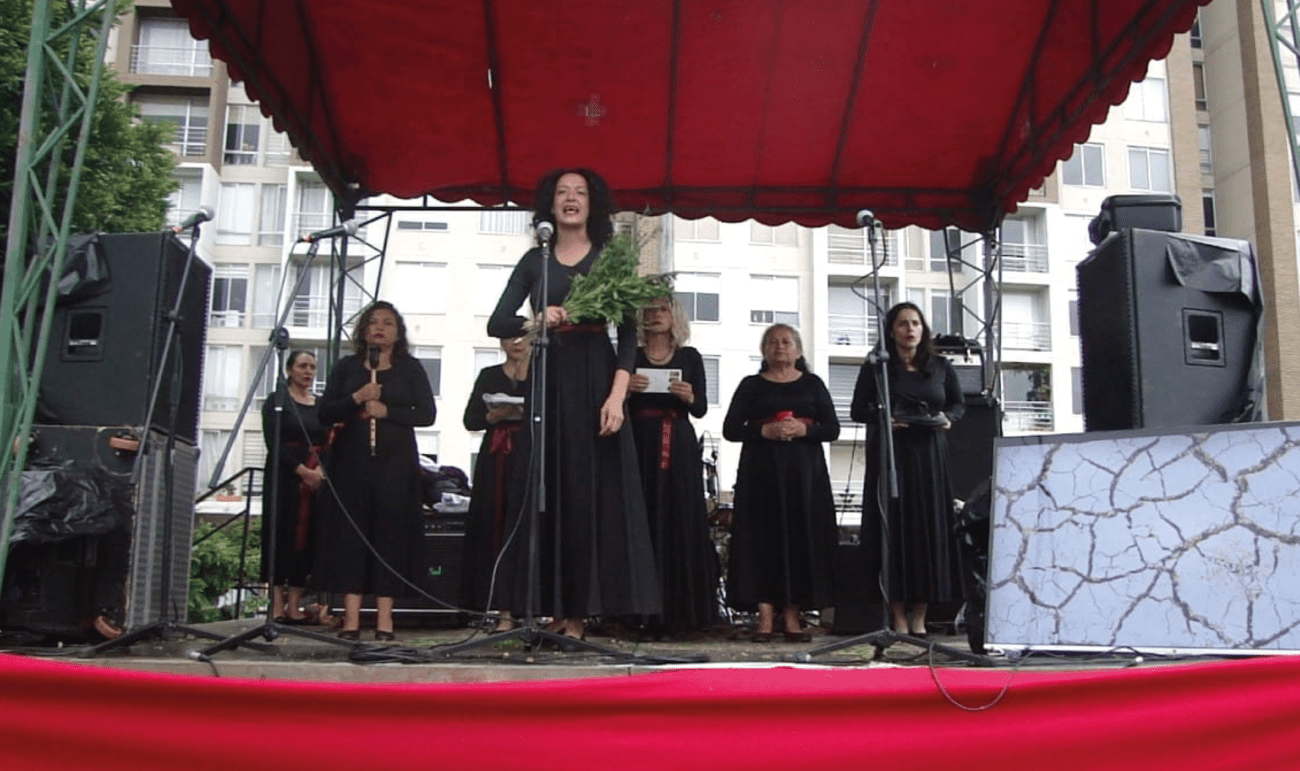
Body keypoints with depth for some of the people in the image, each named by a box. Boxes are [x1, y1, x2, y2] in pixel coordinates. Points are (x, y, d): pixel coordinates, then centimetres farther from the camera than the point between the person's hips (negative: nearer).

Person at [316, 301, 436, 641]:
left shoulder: (410, 368, 10)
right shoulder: (346, 367, 14)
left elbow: (427, 413, 1)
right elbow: (325, 412, 5)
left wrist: (386, 411, -9)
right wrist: (356, 399, -10)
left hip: (395, 462, -1)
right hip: (352, 460, 1)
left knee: (391, 531, -4)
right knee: (350, 529, -4)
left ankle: (385, 618, -2)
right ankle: (351, 617, -3)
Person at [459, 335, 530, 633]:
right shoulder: (489, 376, 17)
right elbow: (470, 420, 9)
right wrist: (496, 415, -8)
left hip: (528, 459, -3)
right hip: (495, 460, 3)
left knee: (519, 529, -11)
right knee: (493, 527, 0)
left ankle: (508, 610, -13)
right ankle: (505, 608, 7)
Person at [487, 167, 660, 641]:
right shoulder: (534, 260, 13)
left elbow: (628, 334, -1)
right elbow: (497, 323, 5)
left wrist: (616, 395, -15)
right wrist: (538, 321, -16)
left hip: (594, 382, -2)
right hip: (546, 382, 3)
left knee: (592, 491, -6)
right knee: (548, 493, 0)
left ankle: (579, 610, -3)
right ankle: (552, 608, 4)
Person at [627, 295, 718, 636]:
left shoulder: (690, 357, 11)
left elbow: (701, 409, 8)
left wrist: (689, 397, -12)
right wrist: (626, 389, -12)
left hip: (679, 447, 0)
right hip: (640, 445, 0)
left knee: (682, 522, -4)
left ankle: (680, 611, 1)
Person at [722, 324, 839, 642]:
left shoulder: (813, 384, 12)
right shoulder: (751, 385, 10)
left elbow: (832, 429, 6)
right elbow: (730, 428, 2)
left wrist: (803, 429, -12)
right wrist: (765, 431, -13)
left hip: (804, 472, 1)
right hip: (761, 473, -1)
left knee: (801, 537, -2)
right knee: (762, 539, -5)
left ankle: (792, 615, 4)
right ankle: (765, 615, -2)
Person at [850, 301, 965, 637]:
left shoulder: (941, 367, 11)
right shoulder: (875, 367, 4)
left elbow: (959, 403, 18)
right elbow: (858, 410, 5)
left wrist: (947, 417, -3)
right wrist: (881, 417, -14)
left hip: (931, 455, 2)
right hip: (890, 455, -2)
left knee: (931, 529, 0)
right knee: (895, 529, -4)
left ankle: (919, 615, 8)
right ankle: (899, 616, 2)